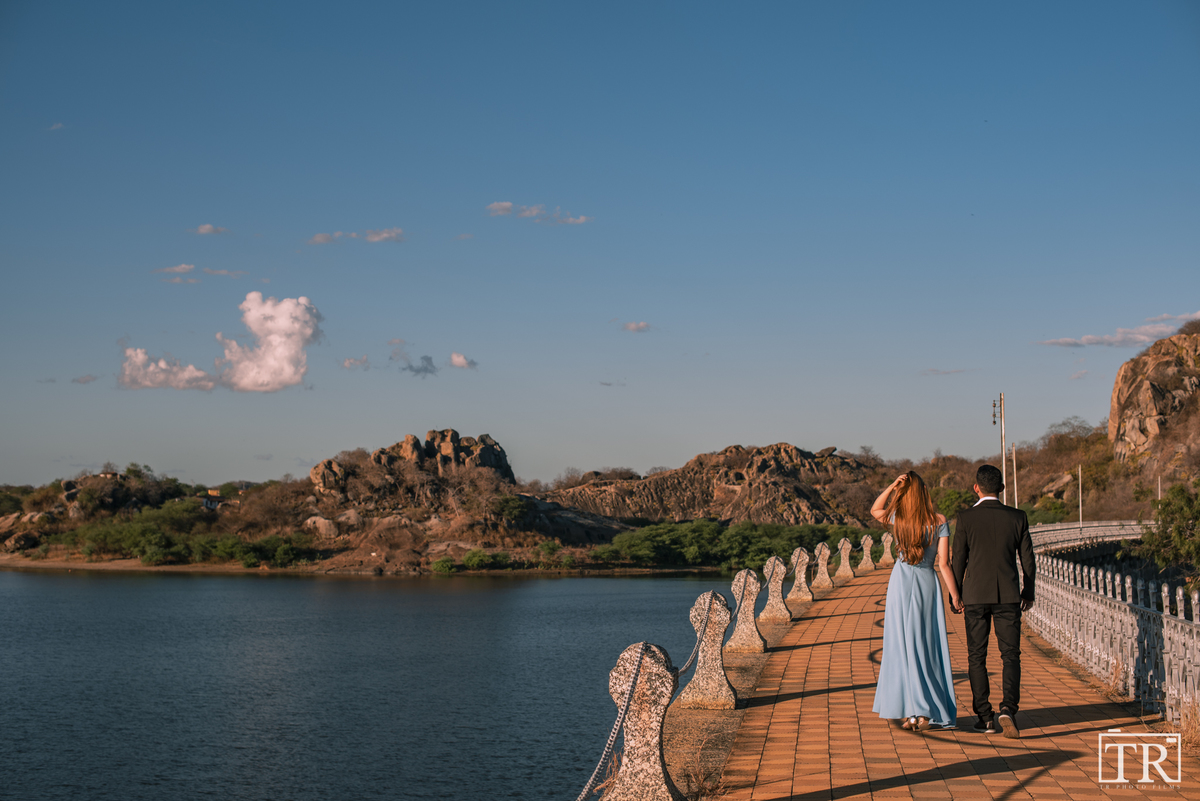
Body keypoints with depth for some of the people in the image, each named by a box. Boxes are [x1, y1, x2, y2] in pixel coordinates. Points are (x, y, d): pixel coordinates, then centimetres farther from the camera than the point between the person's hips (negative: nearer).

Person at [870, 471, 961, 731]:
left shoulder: (898, 517, -5)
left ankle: (913, 711, 1)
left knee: (904, 646, 4)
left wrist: (893, 485, 2)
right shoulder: (939, 522, -9)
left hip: (901, 582, 0)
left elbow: (875, 510, 17)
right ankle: (927, 712, 9)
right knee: (928, 647, 8)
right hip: (927, 583, 0)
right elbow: (944, 564, -10)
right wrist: (955, 595, -2)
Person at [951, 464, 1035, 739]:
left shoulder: (966, 518, -5)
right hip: (1008, 594, 1)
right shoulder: (1017, 517, 1)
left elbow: (958, 560, -2)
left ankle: (984, 716, 11)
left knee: (976, 657, 9)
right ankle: (1008, 708, -16)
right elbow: (1027, 558, 7)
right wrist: (1028, 591, 22)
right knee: (1010, 655, 4)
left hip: (976, 594, -1)